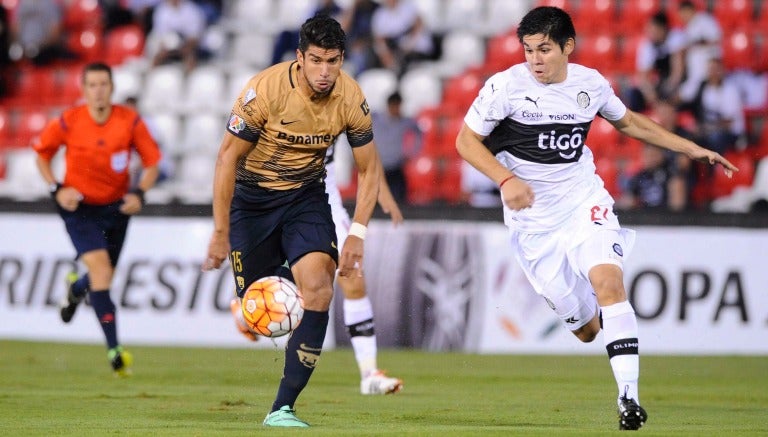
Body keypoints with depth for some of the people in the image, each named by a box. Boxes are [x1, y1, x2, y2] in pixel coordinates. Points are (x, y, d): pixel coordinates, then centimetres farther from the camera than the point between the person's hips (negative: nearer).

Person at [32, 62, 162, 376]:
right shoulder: (68, 123, -13)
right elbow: (42, 153, 3)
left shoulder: (130, 121, -12)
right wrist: (57, 189, -10)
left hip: (116, 206, 3)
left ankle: (76, 290, 55)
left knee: (102, 276, 14)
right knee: (100, 269, -19)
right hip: (79, 206, -3)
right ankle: (114, 350, -18)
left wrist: (139, 194, -17)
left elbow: (151, 162, -1)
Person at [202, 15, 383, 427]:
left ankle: (282, 408, -18)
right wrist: (220, 233, -14)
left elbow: (368, 169, -2)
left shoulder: (351, 99, -15)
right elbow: (228, 157, -15)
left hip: (307, 195, 2)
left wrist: (357, 234, -11)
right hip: (252, 197, -2)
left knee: (318, 290, -21)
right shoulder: (264, 90, -24)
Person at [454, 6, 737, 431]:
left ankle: (629, 396, -26)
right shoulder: (506, 86, -12)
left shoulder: (590, 83, -1)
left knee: (607, 280, -26)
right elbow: (466, 141, -5)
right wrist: (506, 180, -22)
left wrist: (693, 150, 17)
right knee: (585, 328, 0)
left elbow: (628, 122, 18)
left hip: (584, 200, 1)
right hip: (532, 218, -1)